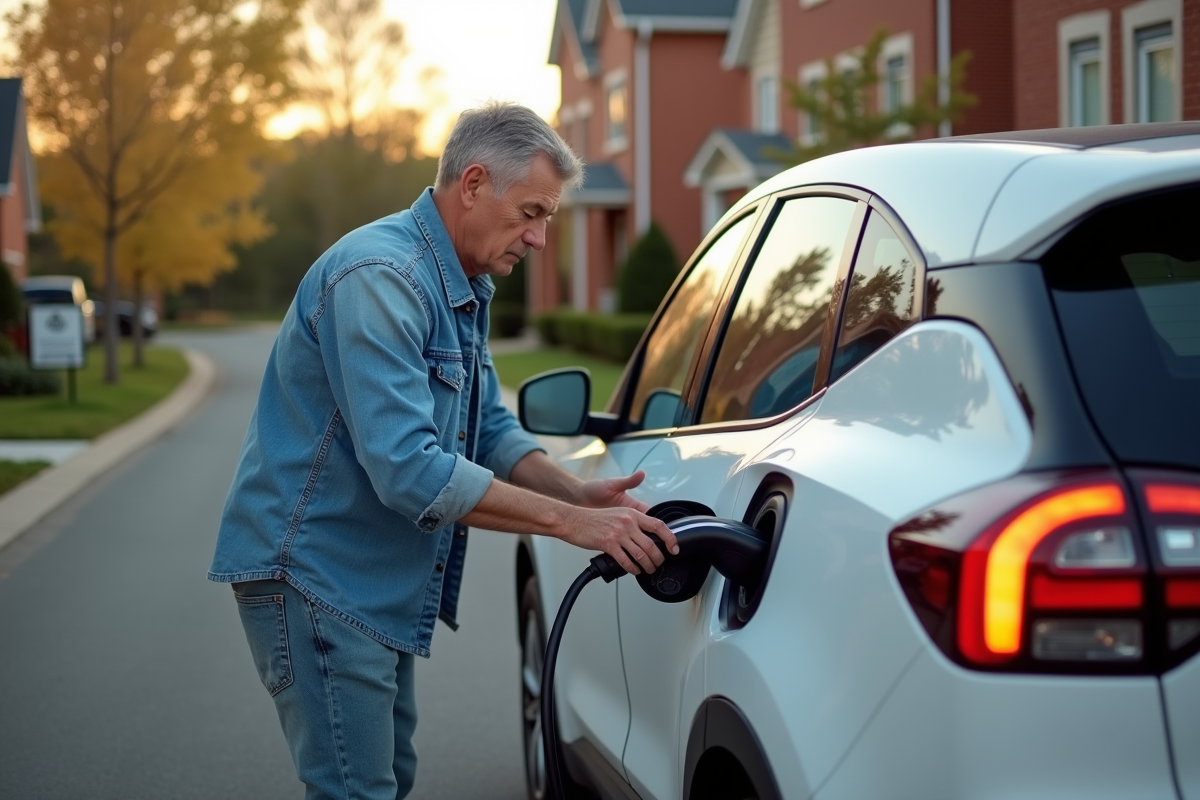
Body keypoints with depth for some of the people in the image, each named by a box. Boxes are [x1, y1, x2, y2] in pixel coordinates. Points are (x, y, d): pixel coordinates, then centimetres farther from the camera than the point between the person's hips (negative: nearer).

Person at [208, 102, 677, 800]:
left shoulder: (466, 290, 10)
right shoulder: (381, 278, -23)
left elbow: (492, 430, 14)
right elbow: (409, 470, -30)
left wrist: (581, 495, -4)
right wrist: (571, 523, -27)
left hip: (379, 586, 10)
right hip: (313, 576, -10)